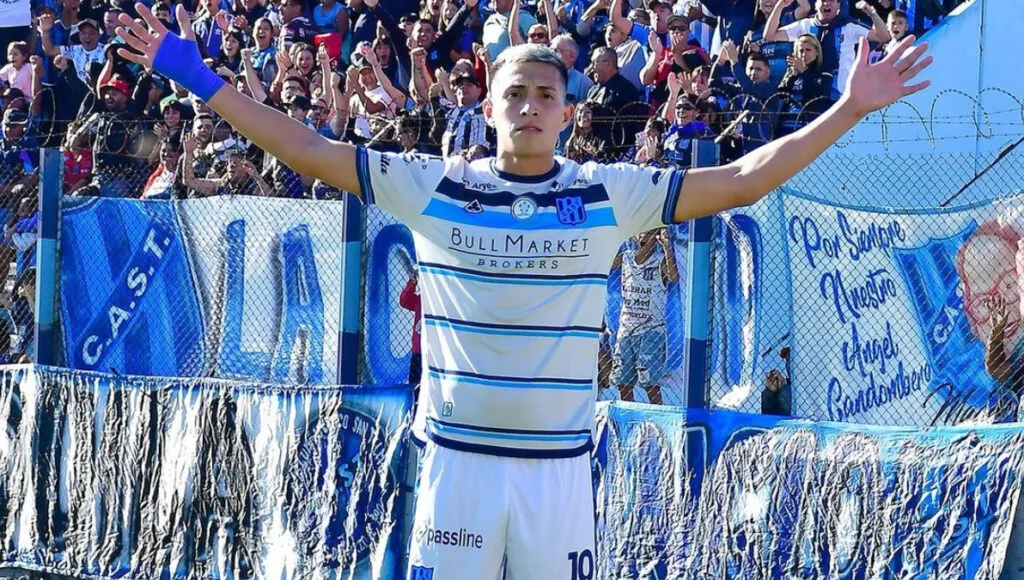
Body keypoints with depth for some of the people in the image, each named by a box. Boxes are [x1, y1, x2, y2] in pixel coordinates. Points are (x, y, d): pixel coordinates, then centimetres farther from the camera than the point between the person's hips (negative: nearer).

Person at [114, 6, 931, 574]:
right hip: (458, 456, 0)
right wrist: (199, 77, 0)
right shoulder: (432, 186, 2)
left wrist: (850, 108, -3)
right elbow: (308, 151, 3)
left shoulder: (609, 195, 2)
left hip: (558, 464, 0)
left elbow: (745, 180, 1)